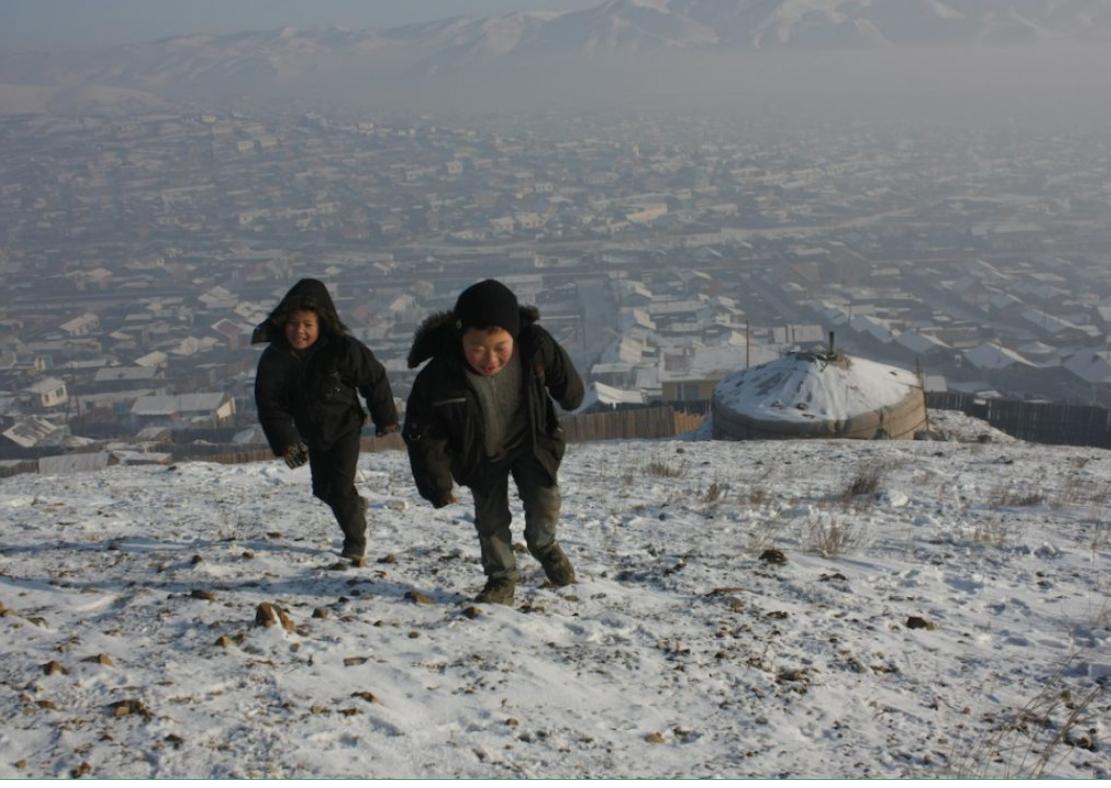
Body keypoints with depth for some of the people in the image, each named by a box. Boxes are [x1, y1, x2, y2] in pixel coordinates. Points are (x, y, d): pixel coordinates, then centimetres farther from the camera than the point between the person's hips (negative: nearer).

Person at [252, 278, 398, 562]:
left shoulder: (342, 349, -25)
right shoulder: (274, 358, -17)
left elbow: (374, 379, -12)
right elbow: (269, 404, -11)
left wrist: (386, 419, -3)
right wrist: (285, 442, -19)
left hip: (343, 426, -4)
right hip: (311, 433, 4)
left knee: (340, 487, -11)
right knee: (323, 488, 17)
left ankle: (355, 539, 11)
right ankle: (355, 506, 48)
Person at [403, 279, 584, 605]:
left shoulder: (535, 345, -33)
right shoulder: (438, 376, -37)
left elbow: (561, 371, -6)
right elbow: (423, 434, -21)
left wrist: (570, 398, 14)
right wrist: (437, 483, -17)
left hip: (530, 440, 1)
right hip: (480, 455, -1)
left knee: (545, 499, -4)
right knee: (490, 516, 5)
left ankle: (543, 544, 29)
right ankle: (501, 577, 26)